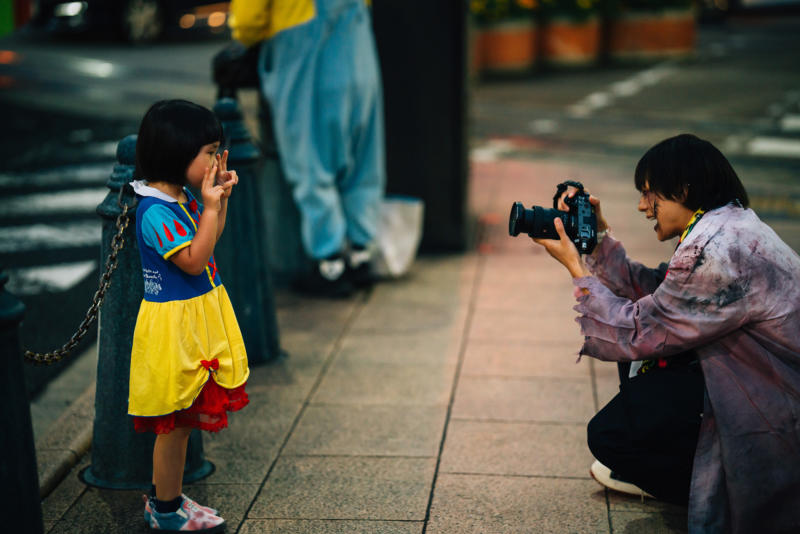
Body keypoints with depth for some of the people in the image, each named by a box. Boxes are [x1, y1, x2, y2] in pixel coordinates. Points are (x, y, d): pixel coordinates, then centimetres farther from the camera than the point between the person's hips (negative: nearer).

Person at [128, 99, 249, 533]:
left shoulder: (183, 196, 4)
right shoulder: (155, 212, -23)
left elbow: (210, 240, 19)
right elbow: (193, 261, -24)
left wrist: (221, 196, 6)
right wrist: (210, 206, -22)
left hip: (197, 315, 9)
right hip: (174, 323, -9)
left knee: (179, 420, 18)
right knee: (175, 422, 4)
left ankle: (162, 497, 33)